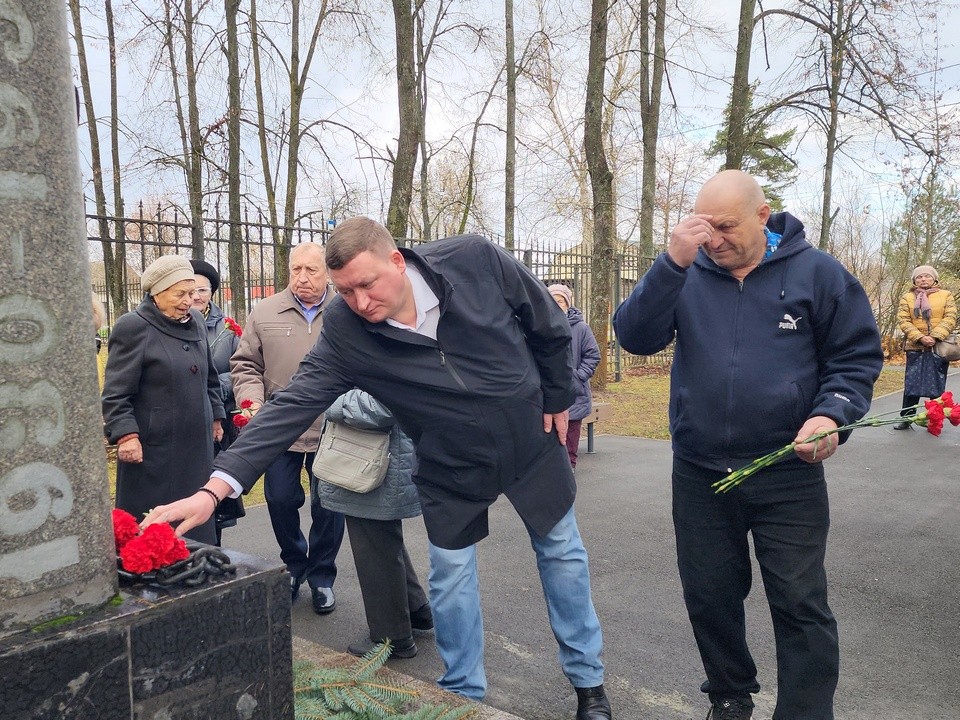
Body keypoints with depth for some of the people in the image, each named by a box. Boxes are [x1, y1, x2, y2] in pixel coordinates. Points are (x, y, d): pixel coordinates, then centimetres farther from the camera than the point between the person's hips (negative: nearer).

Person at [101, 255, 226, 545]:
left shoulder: (195, 321, 11)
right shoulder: (133, 327, -9)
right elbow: (116, 393, -12)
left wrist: (215, 417, 21)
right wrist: (126, 434, -21)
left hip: (197, 445, 6)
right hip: (152, 450, -6)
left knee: (196, 526, 11)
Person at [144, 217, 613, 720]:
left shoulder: (475, 260, -24)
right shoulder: (344, 334, -23)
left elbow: (549, 325, -9)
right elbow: (291, 407, -28)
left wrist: (557, 398, 0)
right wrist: (214, 488, -37)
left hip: (531, 441, 1)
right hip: (452, 470, 0)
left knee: (562, 553, 14)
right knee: (450, 576, 6)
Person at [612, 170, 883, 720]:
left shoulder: (816, 272, -1)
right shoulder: (687, 276, 1)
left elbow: (858, 356, 2)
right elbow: (635, 338, -12)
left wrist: (831, 412, -16)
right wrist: (673, 262, -23)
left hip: (789, 476, -2)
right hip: (699, 476, 2)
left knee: (801, 606, 3)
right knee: (709, 598, 15)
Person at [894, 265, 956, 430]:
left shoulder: (946, 295, 7)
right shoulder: (907, 298, 7)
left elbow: (950, 318, -3)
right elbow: (903, 321, -3)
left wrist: (935, 337, -17)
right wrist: (920, 337, -16)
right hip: (915, 348, 0)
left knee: (937, 385, 5)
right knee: (911, 384, 0)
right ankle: (906, 419, 7)